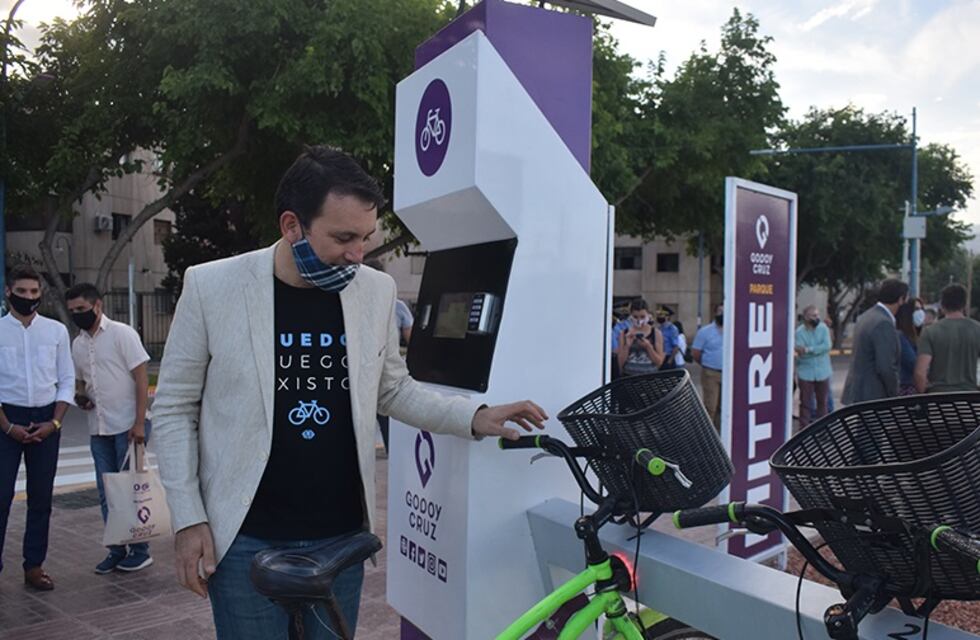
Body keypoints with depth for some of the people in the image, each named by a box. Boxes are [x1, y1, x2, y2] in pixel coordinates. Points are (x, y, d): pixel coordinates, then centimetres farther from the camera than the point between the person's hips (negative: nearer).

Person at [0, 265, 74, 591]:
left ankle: (34, 566, 19)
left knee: (41, 497, 8)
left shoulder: (57, 330, 4)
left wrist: (54, 422, -5)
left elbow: (67, 380, 5)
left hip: (46, 420, 2)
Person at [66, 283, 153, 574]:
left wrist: (139, 422, -17)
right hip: (98, 429, 6)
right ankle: (117, 550, 21)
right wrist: (80, 396, -2)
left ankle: (140, 551, 10)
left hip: (127, 426, -6)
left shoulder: (122, 334, -8)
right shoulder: (78, 344, 11)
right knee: (107, 493, 10)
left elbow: (141, 377, -11)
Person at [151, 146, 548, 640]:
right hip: (246, 541, -2)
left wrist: (473, 417, -5)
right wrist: (188, 519, -6)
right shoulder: (211, 286, -10)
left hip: (342, 537, 3)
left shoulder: (376, 290, -3)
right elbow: (173, 408, -2)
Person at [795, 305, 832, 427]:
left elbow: (827, 346, -15)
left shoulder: (823, 328, -1)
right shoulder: (799, 332, -7)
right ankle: (804, 429, 10)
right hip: (806, 373, -2)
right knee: (805, 402, 2)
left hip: (822, 372, 2)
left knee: (822, 401, 12)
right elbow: (800, 352, -16)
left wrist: (809, 350, -22)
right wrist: (818, 350, -19)